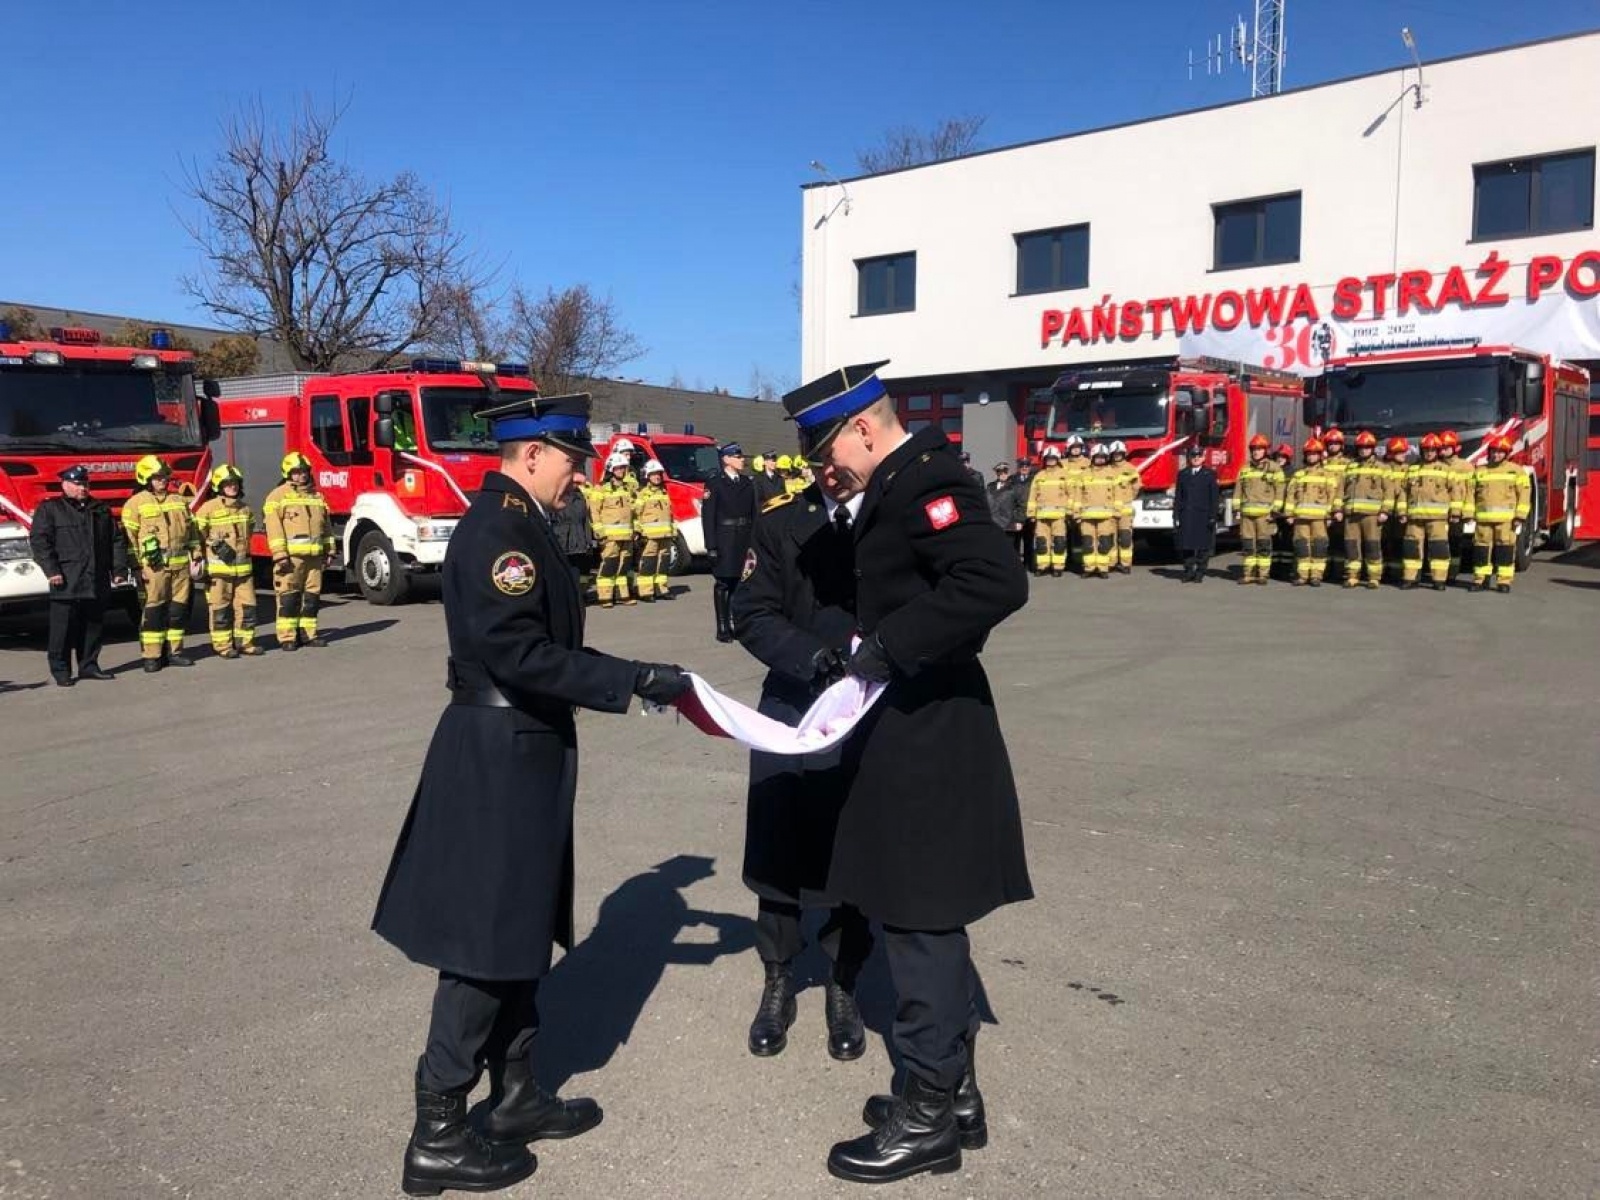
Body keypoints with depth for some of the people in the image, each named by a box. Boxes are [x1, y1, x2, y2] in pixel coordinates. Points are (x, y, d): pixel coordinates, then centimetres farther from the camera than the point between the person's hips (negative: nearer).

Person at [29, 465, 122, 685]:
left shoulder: (101, 510, 17)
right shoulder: (49, 509, 2)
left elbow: (115, 541, 17)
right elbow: (38, 541, -5)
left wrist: (119, 569, 9)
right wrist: (51, 570, -13)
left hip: (97, 582, 5)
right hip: (67, 583, -5)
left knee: (93, 625, 9)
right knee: (63, 628, -3)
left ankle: (89, 665, 18)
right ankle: (60, 671, 4)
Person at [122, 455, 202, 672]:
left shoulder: (179, 501, 16)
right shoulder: (135, 504, 1)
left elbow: (191, 530, 18)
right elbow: (129, 537, -3)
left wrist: (195, 558, 11)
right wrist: (138, 566, -8)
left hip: (181, 564, 5)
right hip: (154, 565, -5)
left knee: (179, 608, 6)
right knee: (154, 610, -4)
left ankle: (174, 650, 15)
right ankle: (151, 656, -1)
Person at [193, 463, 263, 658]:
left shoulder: (245, 509, 12)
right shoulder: (208, 508, -6)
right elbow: (198, 536, -7)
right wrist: (216, 545, -14)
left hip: (243, 567, 5)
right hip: (218, 567, -5)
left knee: (246, 605, 5)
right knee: (220, 608, 1)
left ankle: (245, 641, 14)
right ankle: (223, 645, 6)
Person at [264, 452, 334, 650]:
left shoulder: (317, 496, 17)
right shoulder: (278, 495, -1)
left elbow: (326, 526, 20)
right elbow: (274, 528, -9)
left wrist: (329, 551, 15)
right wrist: (279, 554, -16)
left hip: (314, 555, 5)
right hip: (290, 555, -5)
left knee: (312, 595, 8)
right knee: (289, 596, -3)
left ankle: (308, 633, 16)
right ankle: (287, 637, 0)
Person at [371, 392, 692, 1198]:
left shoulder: (515, 522, 13)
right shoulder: (501, 526, -18)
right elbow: (520, 655, -26)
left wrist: (632, 677, 8)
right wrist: (634, 680, -22)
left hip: (517, 754, 10)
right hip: (500, 758, -10)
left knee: (518, 931, 18)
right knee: (483, 942, 0)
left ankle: (515, 1096, 32)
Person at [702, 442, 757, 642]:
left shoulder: (747, 483, 12)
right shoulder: (715, 483, -3)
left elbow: (753, 514, 12)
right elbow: (707, 515, -7)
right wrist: (711, 545, -13)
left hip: (744, 540, 4)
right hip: (724, 540, -4)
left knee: (739, 583, 5)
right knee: (722, 584, -1)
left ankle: (736, 624, 13)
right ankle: (722, 628, 4)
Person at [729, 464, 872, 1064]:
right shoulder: (780, 520, -1)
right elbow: (751, 614, -6)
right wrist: (809, 654, -23)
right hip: (790, 712, 1)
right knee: (777, 853, 9)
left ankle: (844, 989, 30)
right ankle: (777, 985, 29)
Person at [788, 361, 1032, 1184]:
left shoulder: (923, 483, -17)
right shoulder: (901, 486, 14)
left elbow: (998, 582, -31)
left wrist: (887, 647, -28)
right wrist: (877, 650, 8)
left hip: (926, 742, -10)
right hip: (913, 733, 10)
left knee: (919, 924, 1)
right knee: (927, 920, 17)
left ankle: (929, 1117, 16)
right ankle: (953, 1092, 31)